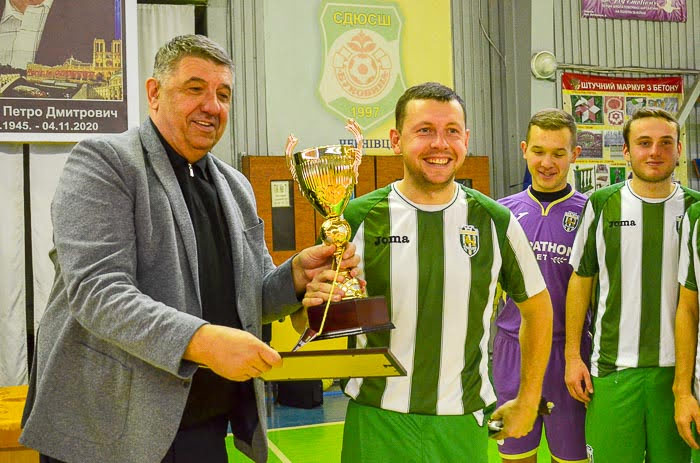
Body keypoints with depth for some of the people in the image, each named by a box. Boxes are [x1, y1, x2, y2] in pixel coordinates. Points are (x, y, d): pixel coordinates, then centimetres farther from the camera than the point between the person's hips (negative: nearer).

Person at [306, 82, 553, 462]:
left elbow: (537, 307, 10)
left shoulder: (495, 221, -3)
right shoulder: (358, 219, -8)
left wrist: (527, 402, 9)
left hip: (464, 423, 2)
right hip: (377, 423, -1)